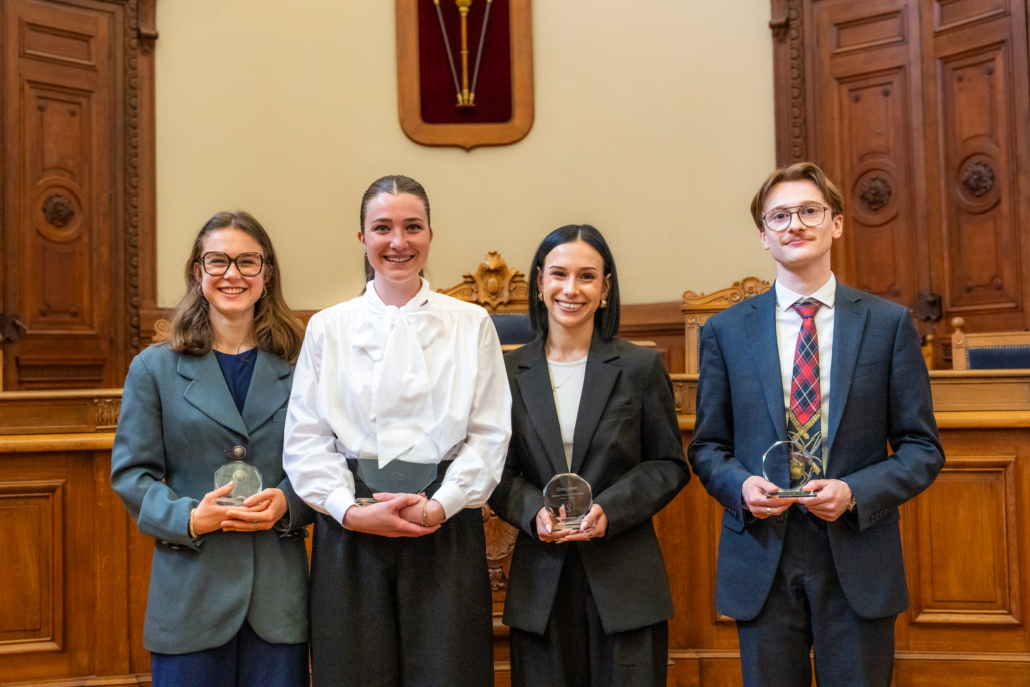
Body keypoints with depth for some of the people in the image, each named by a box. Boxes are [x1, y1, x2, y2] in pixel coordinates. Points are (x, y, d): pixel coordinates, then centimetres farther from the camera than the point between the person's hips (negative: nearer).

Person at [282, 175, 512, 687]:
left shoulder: (471, 325, 6)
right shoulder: (328, 328, 7)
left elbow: (489, 434, 1)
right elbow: (306, 439, 3)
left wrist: (439, 506, -11)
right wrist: (351, 510, -10)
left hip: (447, 528, 0)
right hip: (351, 530, 1)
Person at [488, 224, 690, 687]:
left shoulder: (641, 367, 2)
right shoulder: (509, 371, 5)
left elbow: (669, 464, 2)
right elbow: (498, 471, 7)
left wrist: (609, 510, -12)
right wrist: (534, 511, -12)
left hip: (624, 580, -1)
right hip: (540, 583, 1)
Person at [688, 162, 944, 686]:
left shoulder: (888, 323, 2)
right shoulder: (725, 330, 4)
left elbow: (922, 448, 2)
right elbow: (707, 446, 9)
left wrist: (854, 492, -14)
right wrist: (740, 485, -12)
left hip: (858, 563, 0)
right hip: (762, 561, 1)